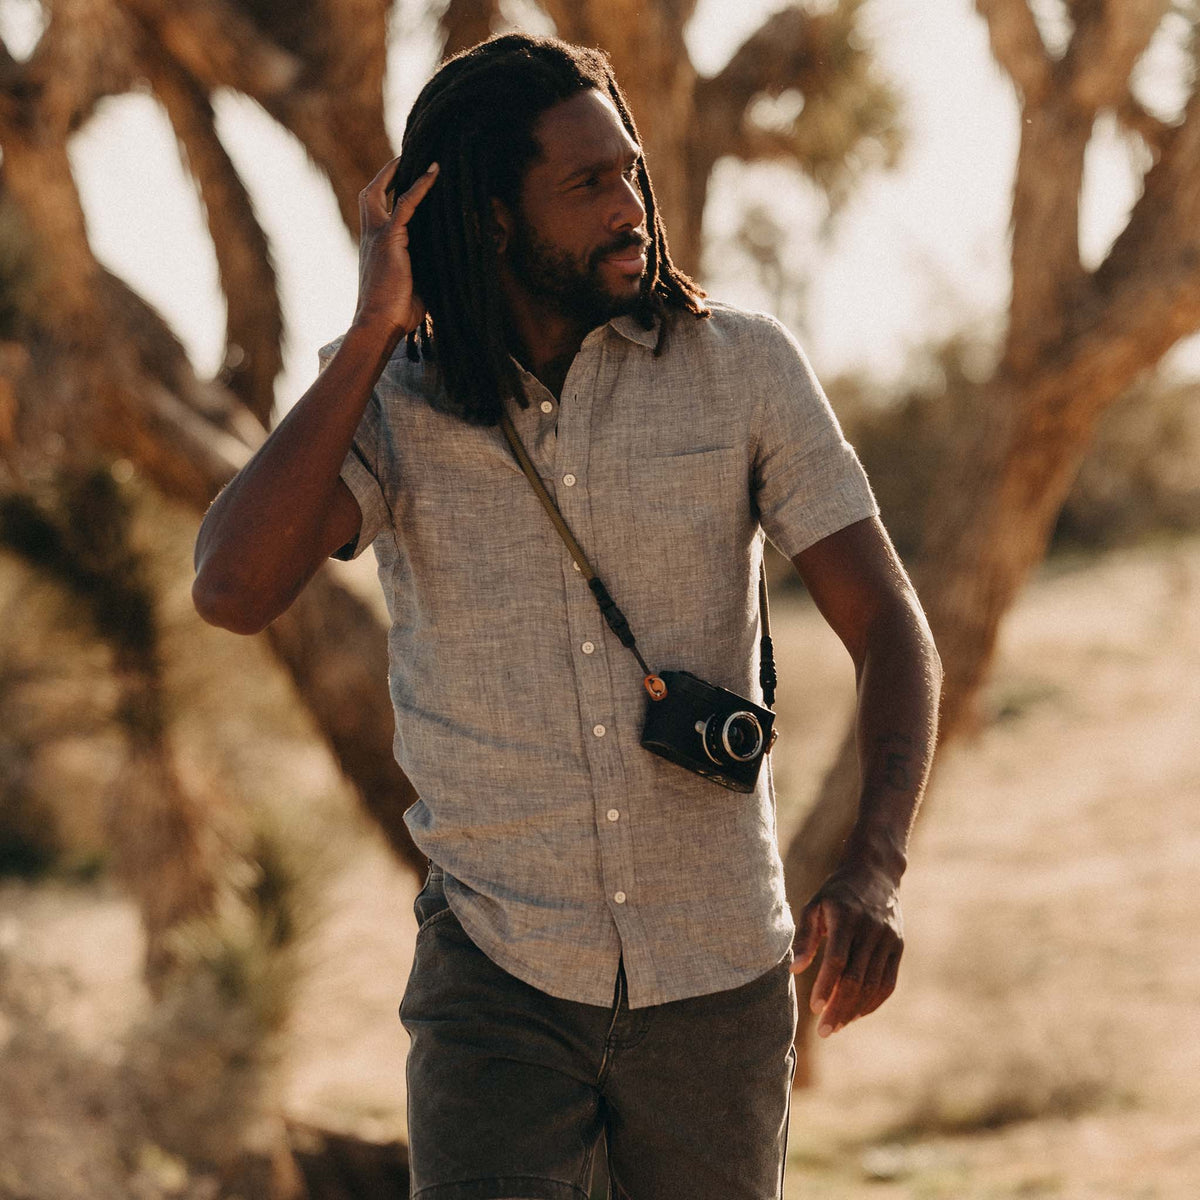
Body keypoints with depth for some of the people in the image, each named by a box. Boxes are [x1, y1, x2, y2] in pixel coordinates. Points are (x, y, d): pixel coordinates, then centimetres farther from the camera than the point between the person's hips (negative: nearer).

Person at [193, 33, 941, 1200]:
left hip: (717, 974, 1)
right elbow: (231, 590, -21)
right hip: (498, 975, -1)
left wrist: (870, 872, -23)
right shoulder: (384, 397, -4)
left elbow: (887, 624, -6)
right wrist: (371, 333, -19)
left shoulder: (743, 368, -5)